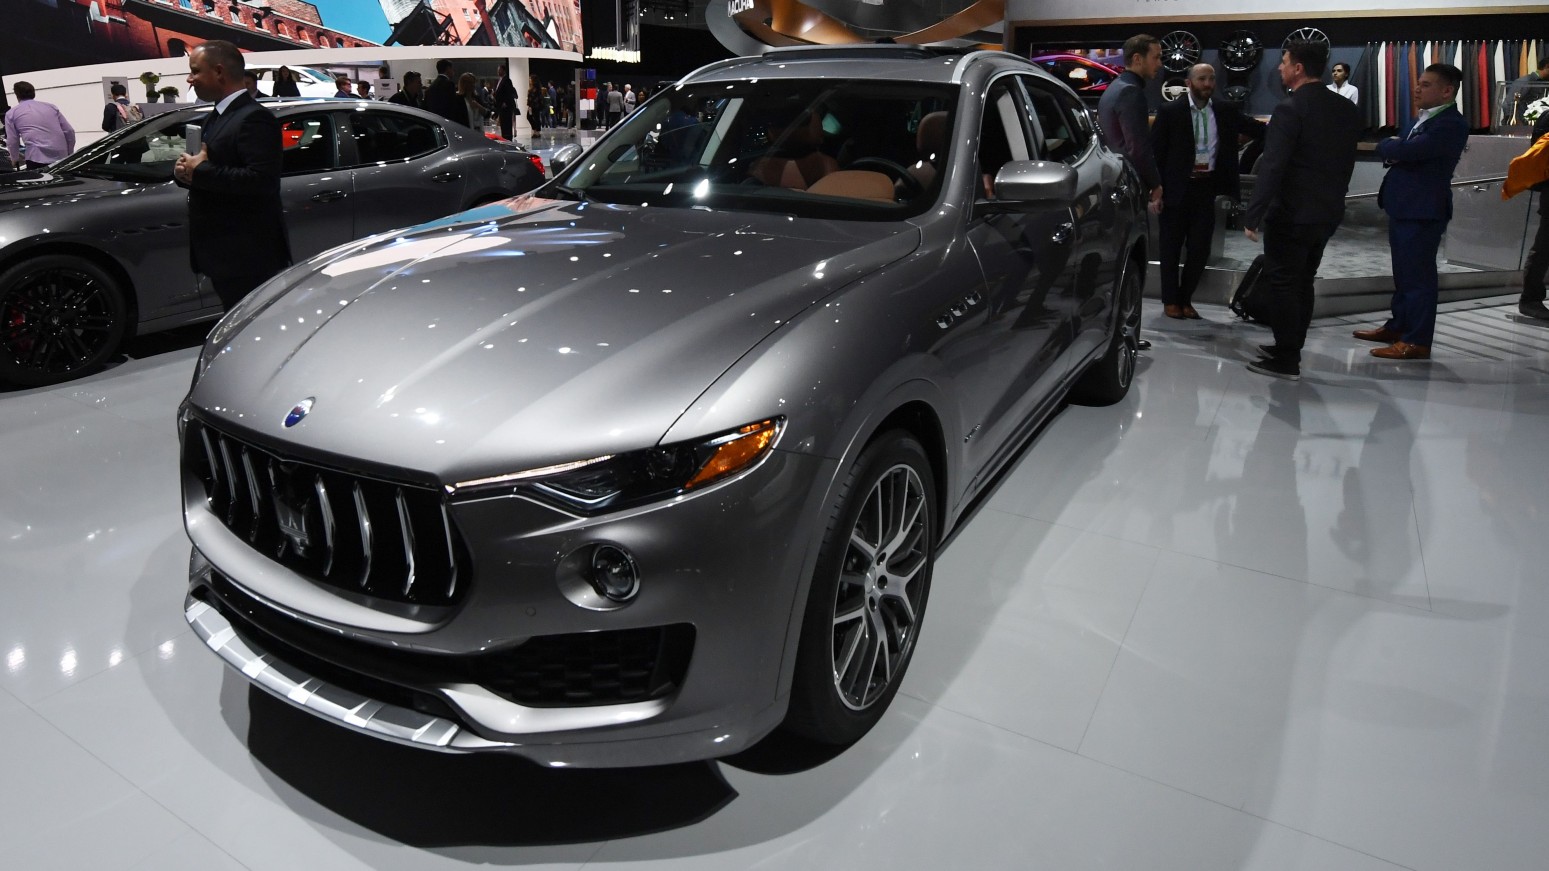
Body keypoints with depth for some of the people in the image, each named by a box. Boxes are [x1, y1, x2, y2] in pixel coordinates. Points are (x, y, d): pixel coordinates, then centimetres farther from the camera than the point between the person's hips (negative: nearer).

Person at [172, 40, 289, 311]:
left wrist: (200, 171, -17)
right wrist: (185, 170, -1)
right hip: (224, 251, 10)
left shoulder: (254, 118, -13)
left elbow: (261, 180, -26)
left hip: (249, 256, -10)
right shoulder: (216, 117, 18)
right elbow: (214, 174, 21)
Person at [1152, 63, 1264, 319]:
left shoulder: (1226, 112, 6)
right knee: (1171, 247, 6)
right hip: (1177, 189, -3)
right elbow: (1155, 151, -4)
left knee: (1200, 248, 6)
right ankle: (1170, 300, 19)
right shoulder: (1170, 111, -3)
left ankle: (1186, 299, 22)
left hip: (1207, 188, 3)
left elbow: (1260, 129, 0)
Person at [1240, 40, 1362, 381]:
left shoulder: (1290, 108, -15)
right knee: (1302, 281, 17)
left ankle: (1286, 361, 1)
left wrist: (1253, 215, -21)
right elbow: (1347, 161, 14)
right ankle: (1291, 348, 26)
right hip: (1327, 211, 8)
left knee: (1283, 283, -2)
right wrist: (1333, 197, 23)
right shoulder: (1347, 109, 9)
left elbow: (1271, 167, -21)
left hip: (1291, 212, -8)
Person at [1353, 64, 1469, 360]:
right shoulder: (1422, 119, 17)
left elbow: (1406, 151, -26)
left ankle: (1417, 340, 0)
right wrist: (1393, 148, -8)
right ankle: (1398, 326, 27)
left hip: (1423, 210, -10)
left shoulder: (1452, 124, -15)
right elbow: (1388, 148, 15)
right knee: (1404, 273, 17)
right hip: (1403, 207, 10)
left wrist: (1390, 146, -5)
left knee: (1419, 275, -5)